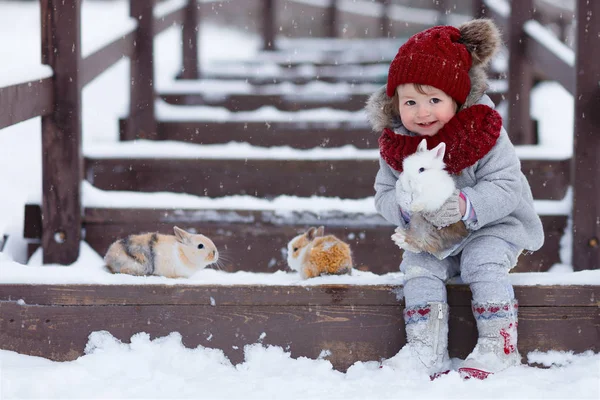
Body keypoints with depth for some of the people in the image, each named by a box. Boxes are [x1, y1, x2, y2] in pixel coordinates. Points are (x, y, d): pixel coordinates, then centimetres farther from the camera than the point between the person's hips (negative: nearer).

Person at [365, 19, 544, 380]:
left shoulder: (483, 133, -18)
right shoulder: (396, 145, -6)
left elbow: (507, 187, -21)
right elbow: (384, 194, -1)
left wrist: (465, 205, -37)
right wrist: (408, 208, -25)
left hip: (493, 227, -4)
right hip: (431, 238, 4)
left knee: (482, 262, -30)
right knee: (419, 269, -21)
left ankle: (499, 347, -21)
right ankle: (427, 354, -21)